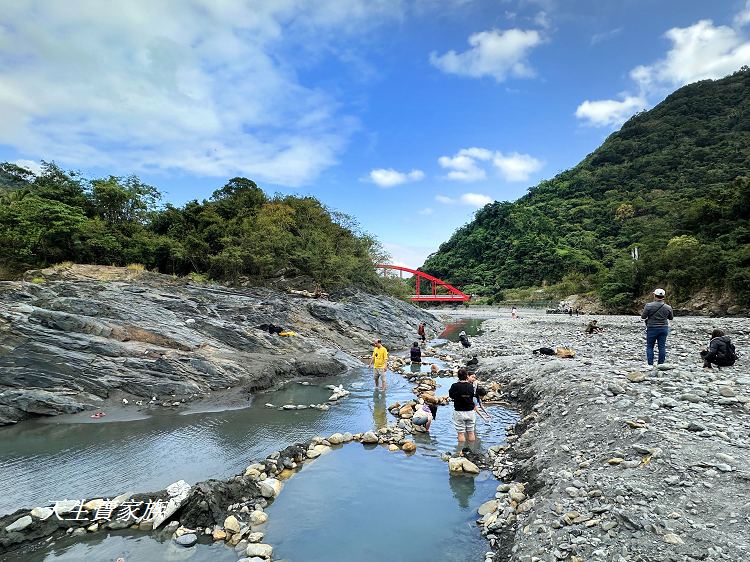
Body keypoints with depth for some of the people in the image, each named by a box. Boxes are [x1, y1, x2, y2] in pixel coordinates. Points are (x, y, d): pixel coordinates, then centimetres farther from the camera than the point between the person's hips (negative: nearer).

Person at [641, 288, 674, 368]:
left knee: (650, 346, 6)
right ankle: (661, 364, 12)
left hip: (652, 328, -3)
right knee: (662, 347, 8)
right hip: (664, 328, 3)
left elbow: (643, 316, -8)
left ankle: (650, 364, 5)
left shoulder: (649, 306, -13)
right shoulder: (668, 307, -3)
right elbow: (671, 318, 11)